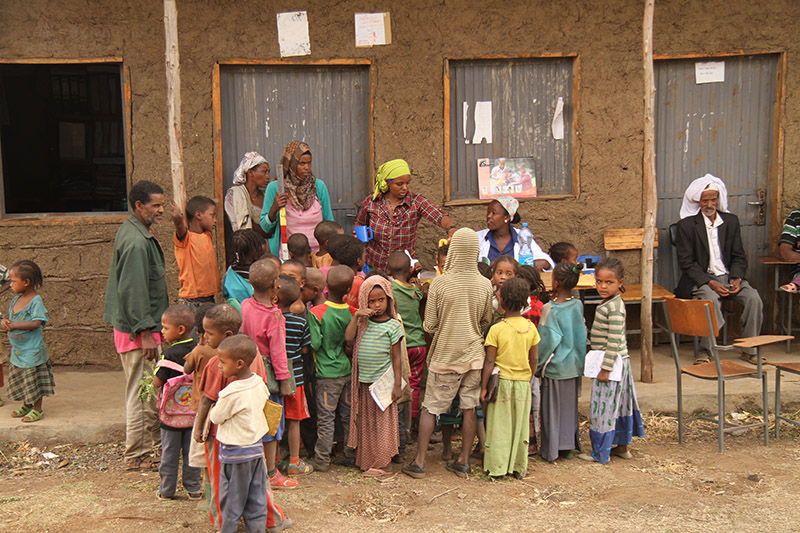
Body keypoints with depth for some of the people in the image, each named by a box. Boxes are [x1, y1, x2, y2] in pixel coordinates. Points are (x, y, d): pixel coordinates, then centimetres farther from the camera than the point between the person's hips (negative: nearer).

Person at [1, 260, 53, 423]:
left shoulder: (35, 300, -17)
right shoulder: (16, 299, 7)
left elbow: (37, 323, -25)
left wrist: (14, 325, -23)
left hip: (32, 350, -8)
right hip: (17, 349, 8)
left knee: (33, 378, 2)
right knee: (19, 378, 17)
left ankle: (37, 410, 14)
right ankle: (27, 405, 33)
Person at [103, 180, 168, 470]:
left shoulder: (133, 231, 12)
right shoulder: (136, 242, -21)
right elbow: (133, 291, -25)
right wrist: (145, 332, -24)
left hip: (138, 326, 10)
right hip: (137, 330, -10)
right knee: (140, 392, -1)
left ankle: (155, 439, 31)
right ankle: (136, 455, 9)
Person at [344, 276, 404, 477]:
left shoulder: (392, 325, -7)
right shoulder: (363, 323, 5)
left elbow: (396, 357, -5)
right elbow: (348, 337, -11)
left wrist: (397, 384, -7)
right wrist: (356, 316, -16)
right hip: (363, 381, 4)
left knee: (383, 422, 3)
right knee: (365, 422, 13)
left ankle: (383, 464, 12)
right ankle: (365, 460, 25)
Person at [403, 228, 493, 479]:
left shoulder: (440, 283, -13)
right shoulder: (485, 285, -5)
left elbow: (429, 325, -8)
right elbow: (487, 322, 7)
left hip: (445, 356, -2)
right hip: (474, 354, 3)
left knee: (429, 407, 7)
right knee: (470, 407, 10)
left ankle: (419, 462, 10)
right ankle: (463, 461, 17)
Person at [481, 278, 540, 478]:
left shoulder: (496, 329, -14)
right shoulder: (531, 328, -3)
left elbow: (489, 362, -12)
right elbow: (533, 360, 3)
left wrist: (483, 387, -5)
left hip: (501, 381, -3)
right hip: (523, 382, 3)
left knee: (499, 426, 6)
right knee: (520, 426, 13)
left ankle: (497, 468, 12)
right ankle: (519, 467, 21)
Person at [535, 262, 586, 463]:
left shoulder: (550, 309, -18)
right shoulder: (578, 305, -3)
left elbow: (548, 341, -18)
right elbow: (582, 335, 3)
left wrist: (538, 364, -6)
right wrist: (580, 360, 15)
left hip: (555, 367, -5)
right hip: (574, 366, 5)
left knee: (552, 408, 6)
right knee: (570, 406, 16)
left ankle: (551, 450, 14)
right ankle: (568, 446, 25)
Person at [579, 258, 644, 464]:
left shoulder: (614, 308, -21)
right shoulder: (609, 304, 10)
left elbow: (614, 342, -23)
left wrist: (605, 368, -21)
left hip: (612, 363, -10)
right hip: (615, 363, 10)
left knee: (604, 406, -1)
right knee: (618, 404, 17)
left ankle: (601, 453, 9)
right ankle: (622, 446, 29)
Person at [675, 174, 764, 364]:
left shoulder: (731, 221, 10)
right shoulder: (686, 225, -3)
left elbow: (739, 256, 11)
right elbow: (686, 262, -8)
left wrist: (736, 278, -9)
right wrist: (710, 283, -20)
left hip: (728, 276, 4)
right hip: (701, 278, -4)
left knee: (754, 298, -21)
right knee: (711, 299, -34)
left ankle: (749, 350, -6)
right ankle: (705, 351, -21)